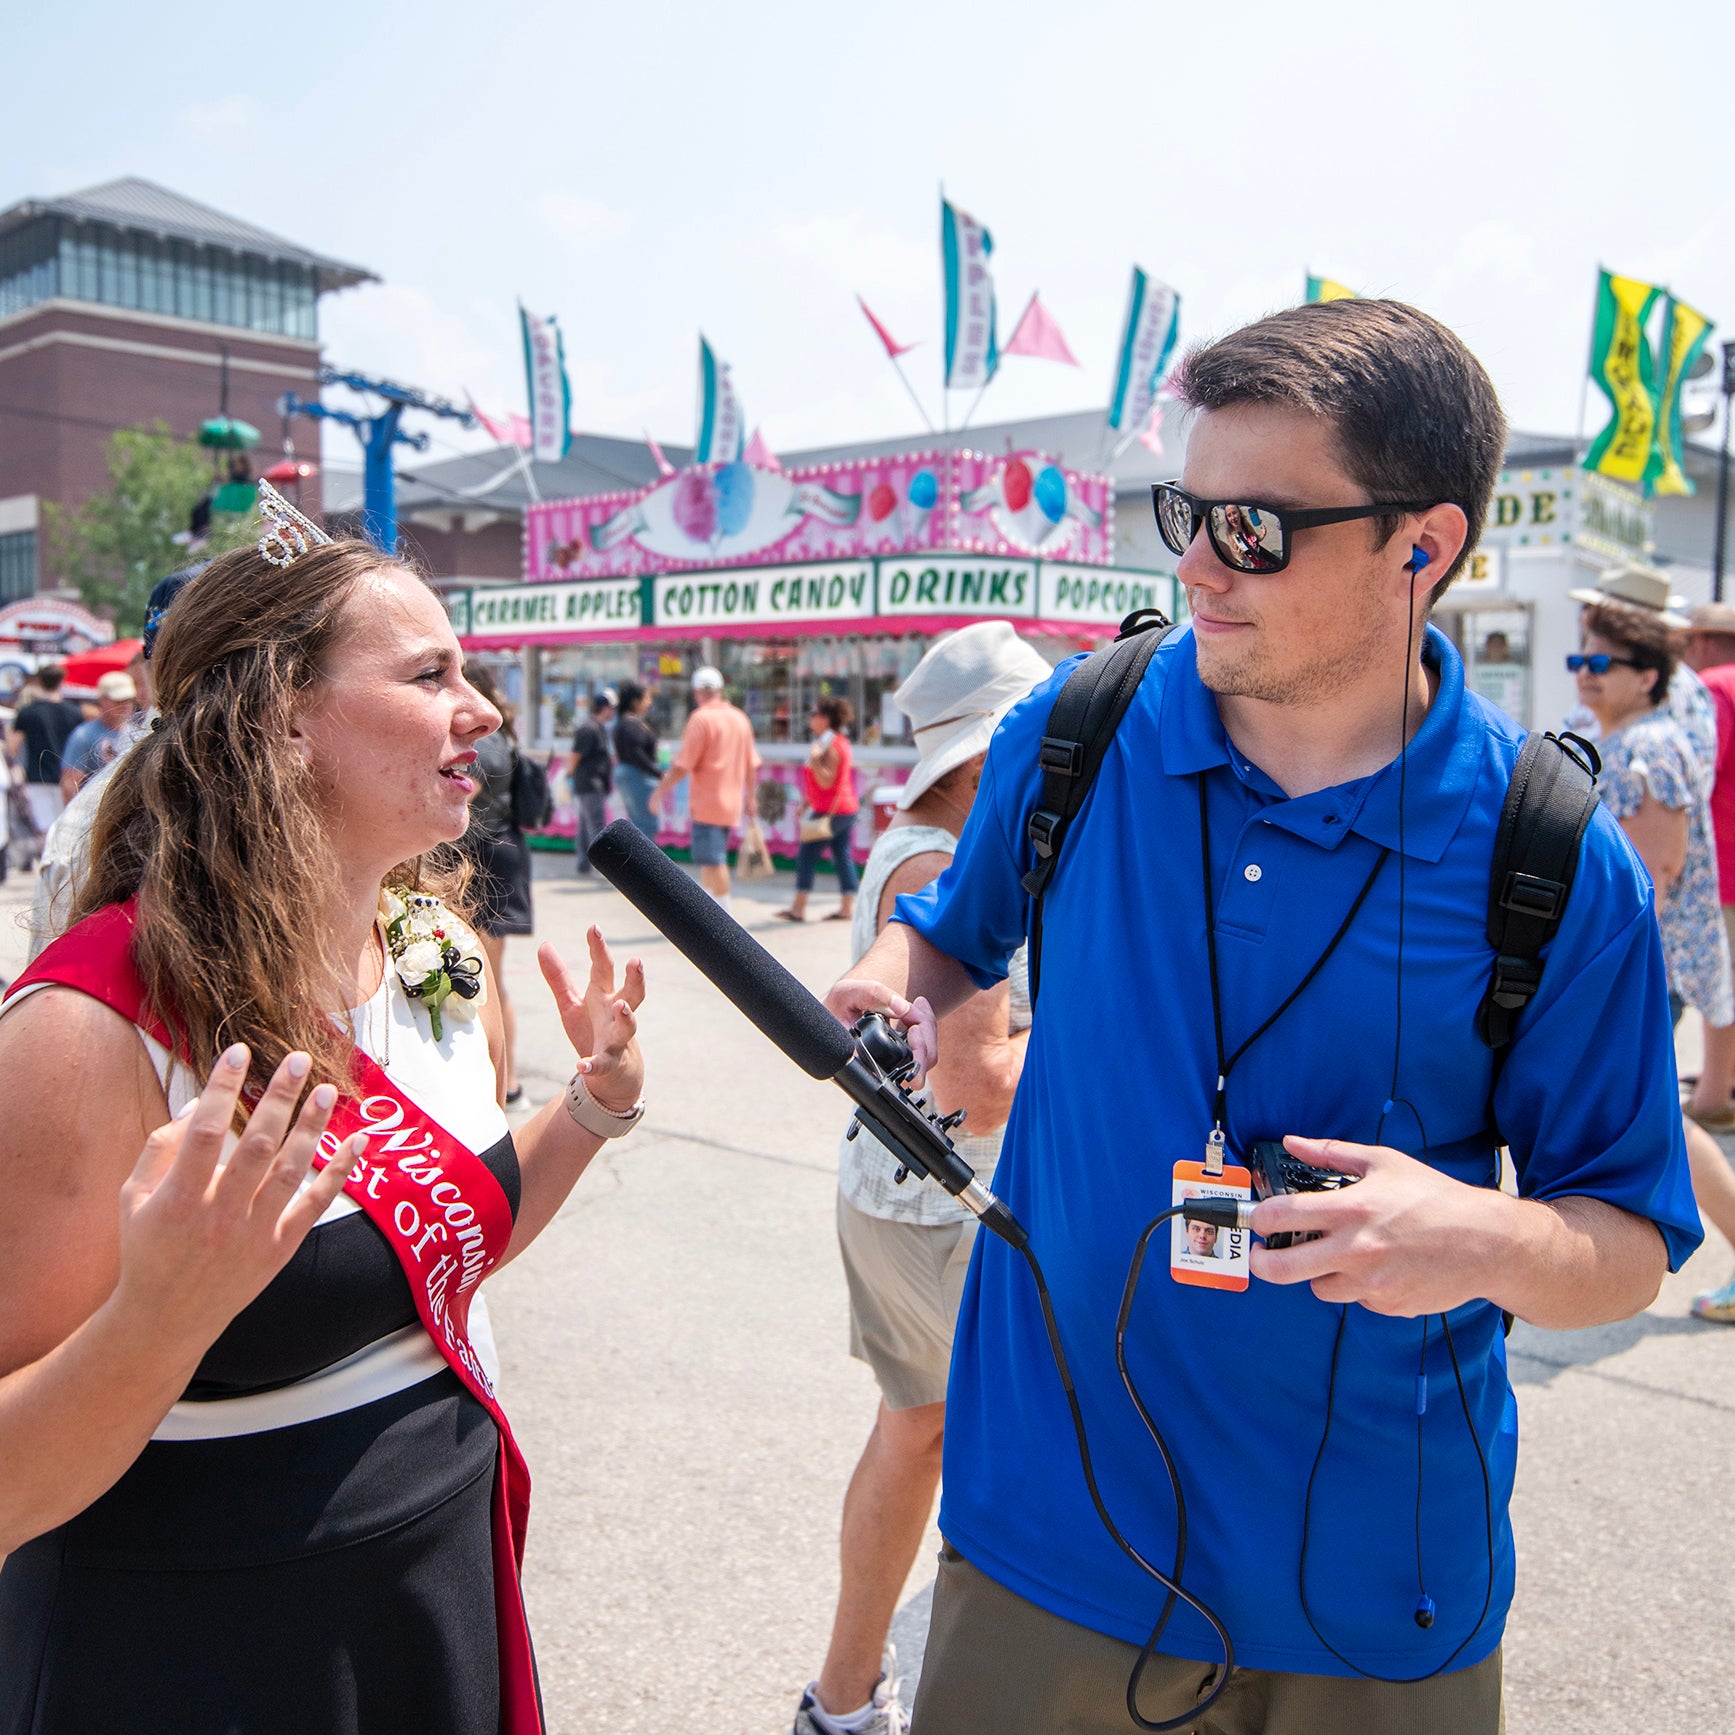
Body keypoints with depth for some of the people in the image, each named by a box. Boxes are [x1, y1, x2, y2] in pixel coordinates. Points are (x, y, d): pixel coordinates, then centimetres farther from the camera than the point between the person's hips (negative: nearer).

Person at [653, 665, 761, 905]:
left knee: (713, 860, -4)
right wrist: (749, 796, 24)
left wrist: (660, 790, -6)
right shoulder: (740, 718, 9)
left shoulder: (701, 719, -13)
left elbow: (682, 765, -16)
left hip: (707, 802, -8)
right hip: (731, 802, 8)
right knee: (710, 860, 18)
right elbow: (751, 765, 14)